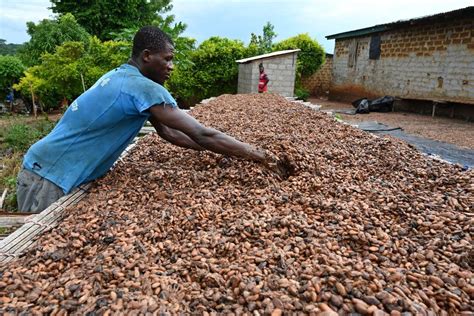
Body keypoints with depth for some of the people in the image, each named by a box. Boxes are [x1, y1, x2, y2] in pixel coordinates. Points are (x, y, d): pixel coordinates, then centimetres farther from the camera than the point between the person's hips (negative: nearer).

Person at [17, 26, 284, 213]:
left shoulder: (125, 78, 7)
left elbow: (169, 133, 7)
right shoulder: (142, 87, -25)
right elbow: (202, 135, -26)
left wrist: (229, 150, 4)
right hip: (47, 179, -9)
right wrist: (257, 155, -16)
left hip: (54, 172, 9)